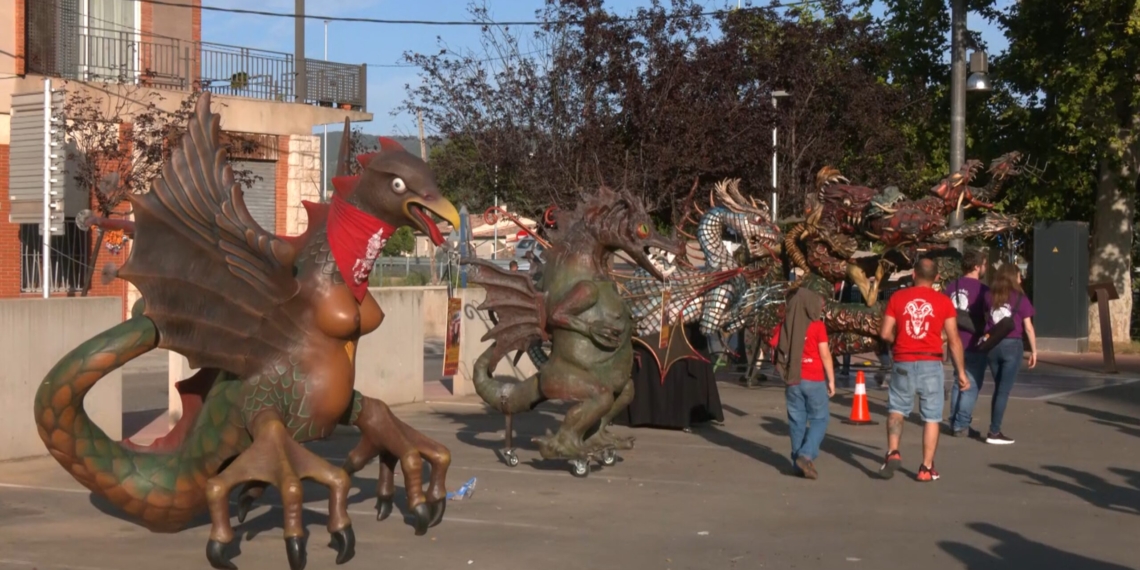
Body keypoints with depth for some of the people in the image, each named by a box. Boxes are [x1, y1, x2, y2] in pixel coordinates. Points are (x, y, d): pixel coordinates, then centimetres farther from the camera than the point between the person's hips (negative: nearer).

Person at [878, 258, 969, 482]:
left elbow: (885, 333, -1)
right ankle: (926, 468, 8)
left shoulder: (898, 297, 1)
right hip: (931, 364, -1)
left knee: (896, 409, 17)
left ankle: (893, 452, -2)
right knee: (932, 417, 8)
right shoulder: (943, 302, -1)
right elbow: (954, 340, -1)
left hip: (904, 363, 1)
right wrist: (961, 372, 5)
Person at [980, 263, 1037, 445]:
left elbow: (985, 319, 2)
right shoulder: (1020, 298, -5)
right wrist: (1034, 350, 4)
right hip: (1012, 345, -4)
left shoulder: (989, 296, 4)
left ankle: (995, 429, 16)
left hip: (992, 345, 4)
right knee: (1004, 391, 1)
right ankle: (994, 432, -1)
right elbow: (1028, 328, -4)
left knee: (998, 389, 17)